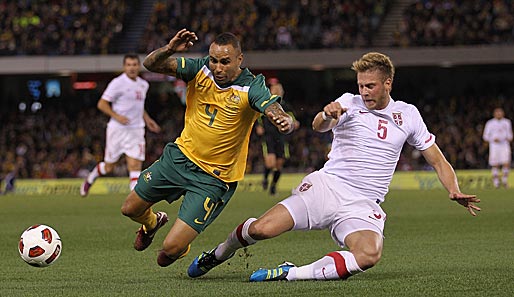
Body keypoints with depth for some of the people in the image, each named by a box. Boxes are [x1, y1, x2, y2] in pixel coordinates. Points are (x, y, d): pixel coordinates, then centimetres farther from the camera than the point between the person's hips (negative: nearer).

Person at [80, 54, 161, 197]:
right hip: (118, 129, -4)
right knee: (109, 167, 9)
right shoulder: (118, 83, -10)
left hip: (136, 130, 4)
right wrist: (117, 116, -22)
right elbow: (101, 104, -11)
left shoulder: (143, 85, 12)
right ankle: (90, 178, 39)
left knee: (135, 166, -10)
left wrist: (147, 119, 16)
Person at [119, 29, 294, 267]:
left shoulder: (251, 88, -20)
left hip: (213, 178, -4)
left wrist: (285, 122, -60)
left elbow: (276, 113, -36)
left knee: (172, 248, -10)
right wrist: (169, 49, -35)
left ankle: (179, 250, 30)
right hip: (180, 156, 4)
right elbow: (151, 64, -14)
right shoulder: (200, 70, -9)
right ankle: (152, 223, 52)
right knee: (130, 209, 14)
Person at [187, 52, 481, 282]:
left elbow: (437, 159, 15)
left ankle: (289, 274, -22)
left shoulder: (408, 115, 11)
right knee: (261, 229, -19)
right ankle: (218, 254, 14)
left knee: (369, 255, -33)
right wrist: (327, 114, -40)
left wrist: (455, 191, -3)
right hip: (325, 187, -1)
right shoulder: (349, 103, 4)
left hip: (363, 206, 1)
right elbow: (319, 126, -16)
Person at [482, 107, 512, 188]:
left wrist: (509, 138, -3)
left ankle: (505, 180, 7)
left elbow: (509, 134, 20)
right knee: (495, 165, -4)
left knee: (506, 164, -11)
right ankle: (496, 182, 5)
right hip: (494, 146, -1)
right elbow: (485, 136, 4)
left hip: (505, 146, 1)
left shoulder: (507, 122, 12)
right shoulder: (490, 123, 3)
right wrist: (493, 139, -14)